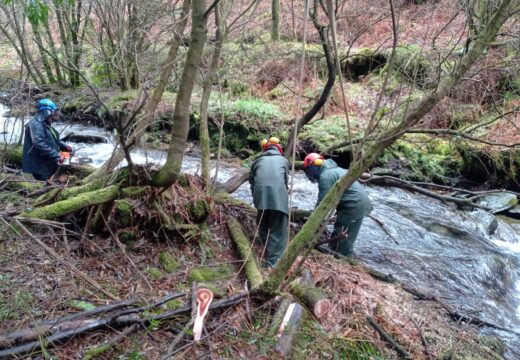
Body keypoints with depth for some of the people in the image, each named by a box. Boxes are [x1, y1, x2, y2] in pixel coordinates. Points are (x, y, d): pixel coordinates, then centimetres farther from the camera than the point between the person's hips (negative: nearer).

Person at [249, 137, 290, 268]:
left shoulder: (258, 161, 27)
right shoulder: (283, 160, 24)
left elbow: (252, 181, 25)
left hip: (260, 195, 2)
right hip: (279, 195, -2)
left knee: (263, 228, 18)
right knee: (278, 231, 1)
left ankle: (269, 258, 25)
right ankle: (272, 263, -6)